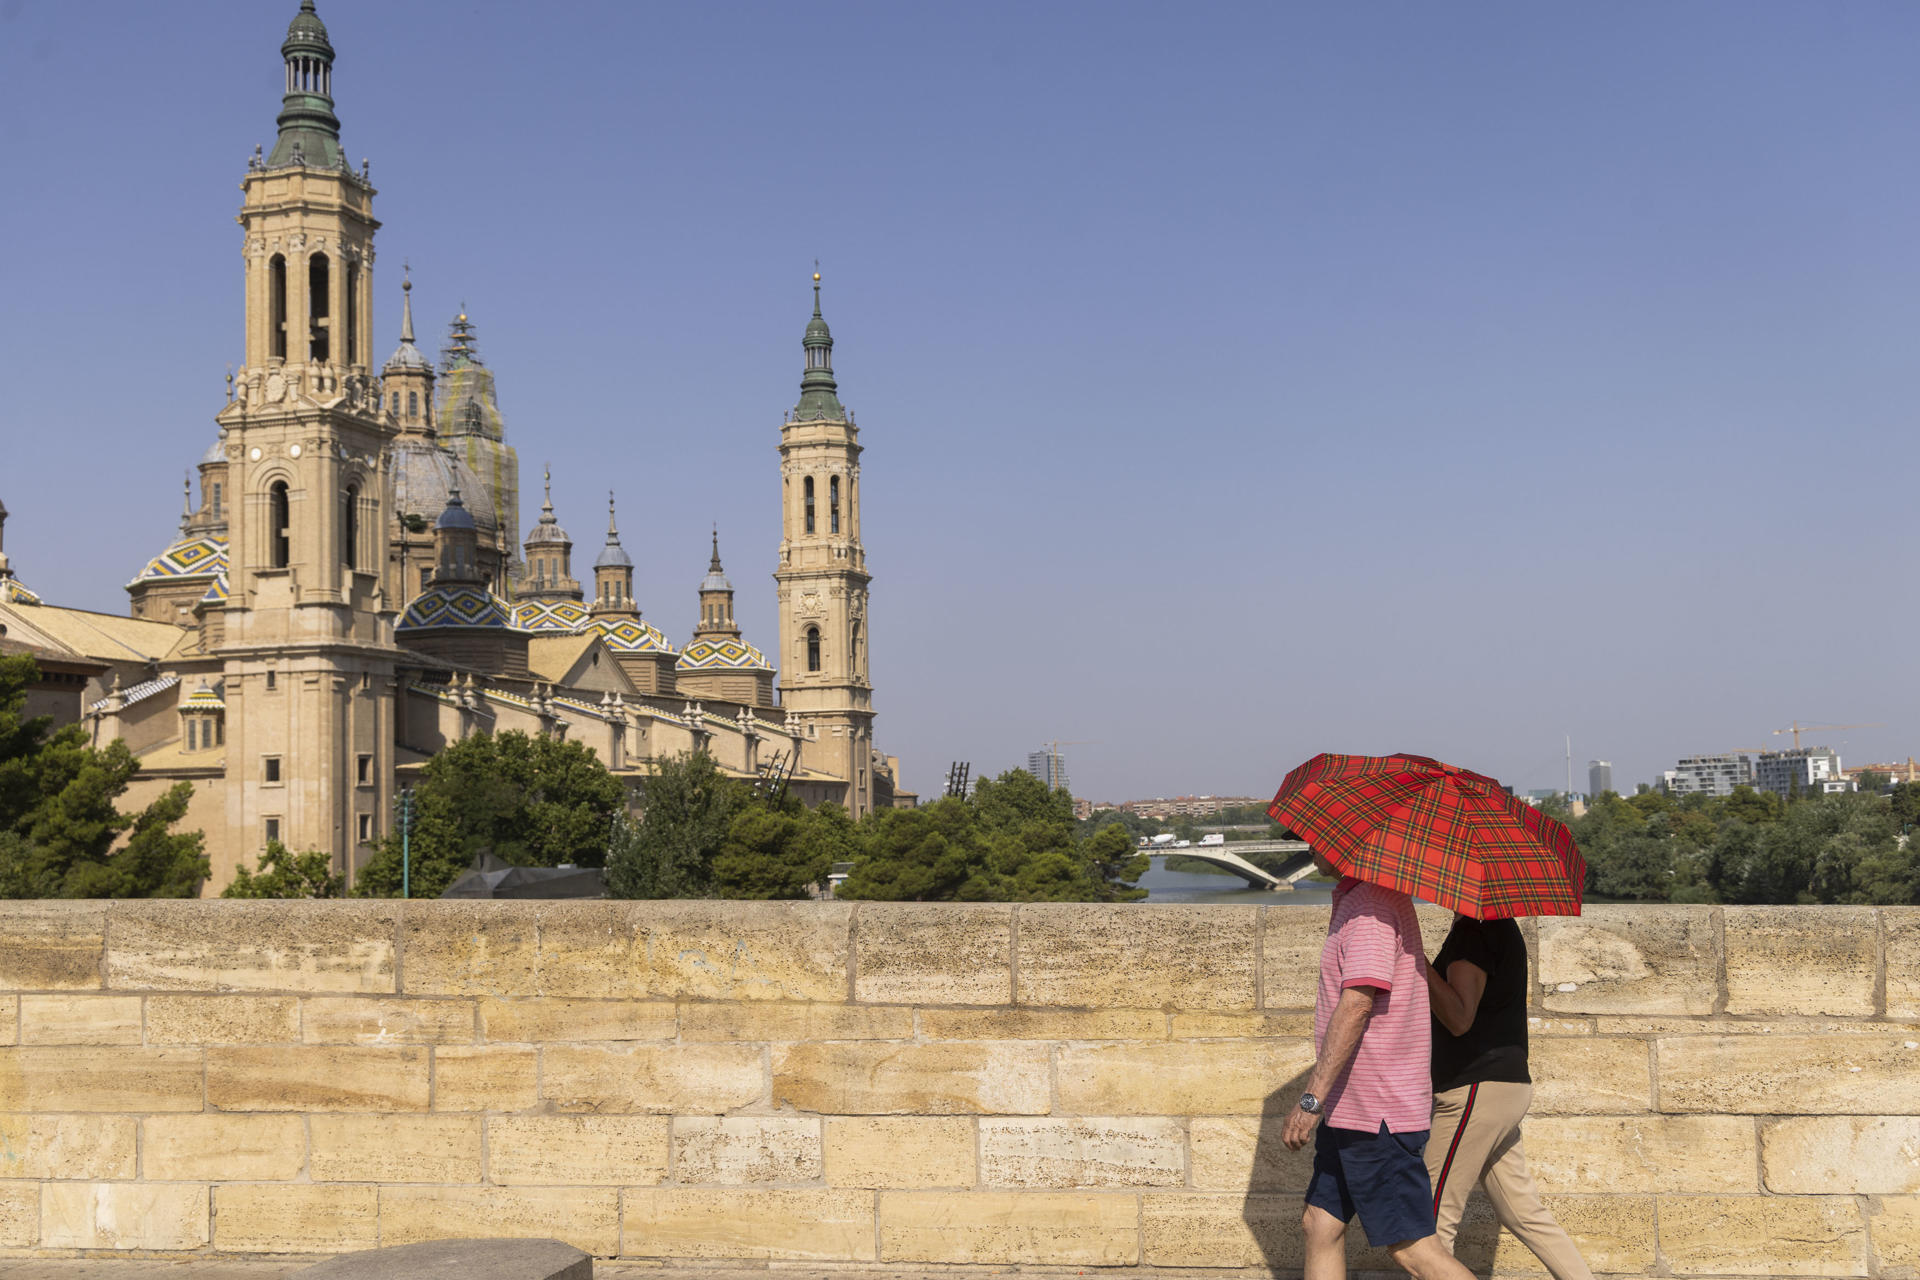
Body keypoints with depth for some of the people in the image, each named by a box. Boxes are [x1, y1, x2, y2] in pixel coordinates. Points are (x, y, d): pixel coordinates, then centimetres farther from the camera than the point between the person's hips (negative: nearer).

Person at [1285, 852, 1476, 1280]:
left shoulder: (1370, 907, -18)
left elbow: (1356, 1004, -26)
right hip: (1349, 1108, 11)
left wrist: (1312, 1099, -26)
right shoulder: (1354, 899, 15)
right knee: (1320, 1225, 12)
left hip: (1377, 1114, -11)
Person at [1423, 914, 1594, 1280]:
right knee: (1524, 1213, 14)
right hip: (1504, 1083, 10)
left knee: (1435, 1218, -3)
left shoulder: (1474, 930, -15)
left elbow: (1459, 1019, -24)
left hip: (1477, 1091, -10)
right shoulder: (1502, 927, 15)